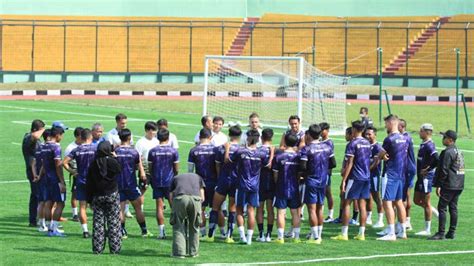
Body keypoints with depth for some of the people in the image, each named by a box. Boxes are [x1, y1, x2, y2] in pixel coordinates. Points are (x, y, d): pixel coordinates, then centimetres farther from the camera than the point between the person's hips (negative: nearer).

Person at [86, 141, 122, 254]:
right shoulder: (112, 161, -13)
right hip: (112, 195, -2)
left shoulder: (93, 164, -2)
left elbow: (89, 183, 1)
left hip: (97, 196, 2)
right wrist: (114, 157, 14)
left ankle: (97, 248, 5)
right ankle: (115, 248, 2)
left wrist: (89, 199, 9)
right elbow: (119, 170, 8)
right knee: (114, 223, 3)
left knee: (98, 223, 5)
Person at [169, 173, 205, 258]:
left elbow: (171, 197, 26)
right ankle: (193, 252, 18)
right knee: (194, 227, 17)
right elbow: (202, 198, 27)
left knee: (178, 227, 9)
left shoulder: (175, 178, 36)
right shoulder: (198, 177, 37)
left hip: (179, 198, -1)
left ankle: (179, 252, 0)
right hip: (195, 198, 1)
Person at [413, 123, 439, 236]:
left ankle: (427, 229, 7)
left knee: (426, 203, -1)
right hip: (421, 176, 10)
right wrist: (419, 170, 12)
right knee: (417, 201, 15)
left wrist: (427, 170, -19)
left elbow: (437, 160, -28)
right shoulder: (423, 144, 12)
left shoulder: (429, 145, -18)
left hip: (426, 177, -10)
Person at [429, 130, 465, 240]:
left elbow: (444, 170, -17)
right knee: (453, 208, 11)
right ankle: (452, 232, 14)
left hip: (449, 186, -9)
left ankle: (441, 233, -8)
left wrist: (439, 185, -14)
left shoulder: (447, 152, -14)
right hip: (459, 186, 9)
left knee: (442, 207, -6)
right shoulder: (459, 152, 15)